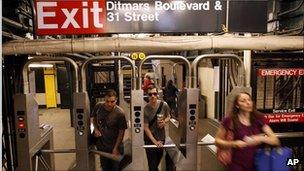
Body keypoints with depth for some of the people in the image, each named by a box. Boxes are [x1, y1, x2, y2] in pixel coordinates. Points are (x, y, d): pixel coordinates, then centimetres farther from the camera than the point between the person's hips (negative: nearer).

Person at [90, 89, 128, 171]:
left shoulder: (119, 113, -24)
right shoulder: (98, 107, -13)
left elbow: (121, 132, -16)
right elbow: (93, 117, 8)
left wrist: (115, 149, -15)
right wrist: (96, 129, -6)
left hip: (114, 146, -3)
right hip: (101, 144, 4)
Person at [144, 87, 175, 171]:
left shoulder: (164, 105, -11)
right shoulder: (145, 109, -17)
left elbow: (168, 117, 8)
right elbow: (146, 128, -13)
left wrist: (164, 121, -14)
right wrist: (155, 141, -16)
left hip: (162, 138, 2)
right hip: (150, 139, -2)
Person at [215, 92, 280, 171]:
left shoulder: (258, 118, -4)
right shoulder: (230, 120, -14)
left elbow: (275, 140, -5)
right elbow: (217, 141, -6)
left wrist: (261, 139, -24)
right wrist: (234, 144, -21)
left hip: (256, 164, 4)